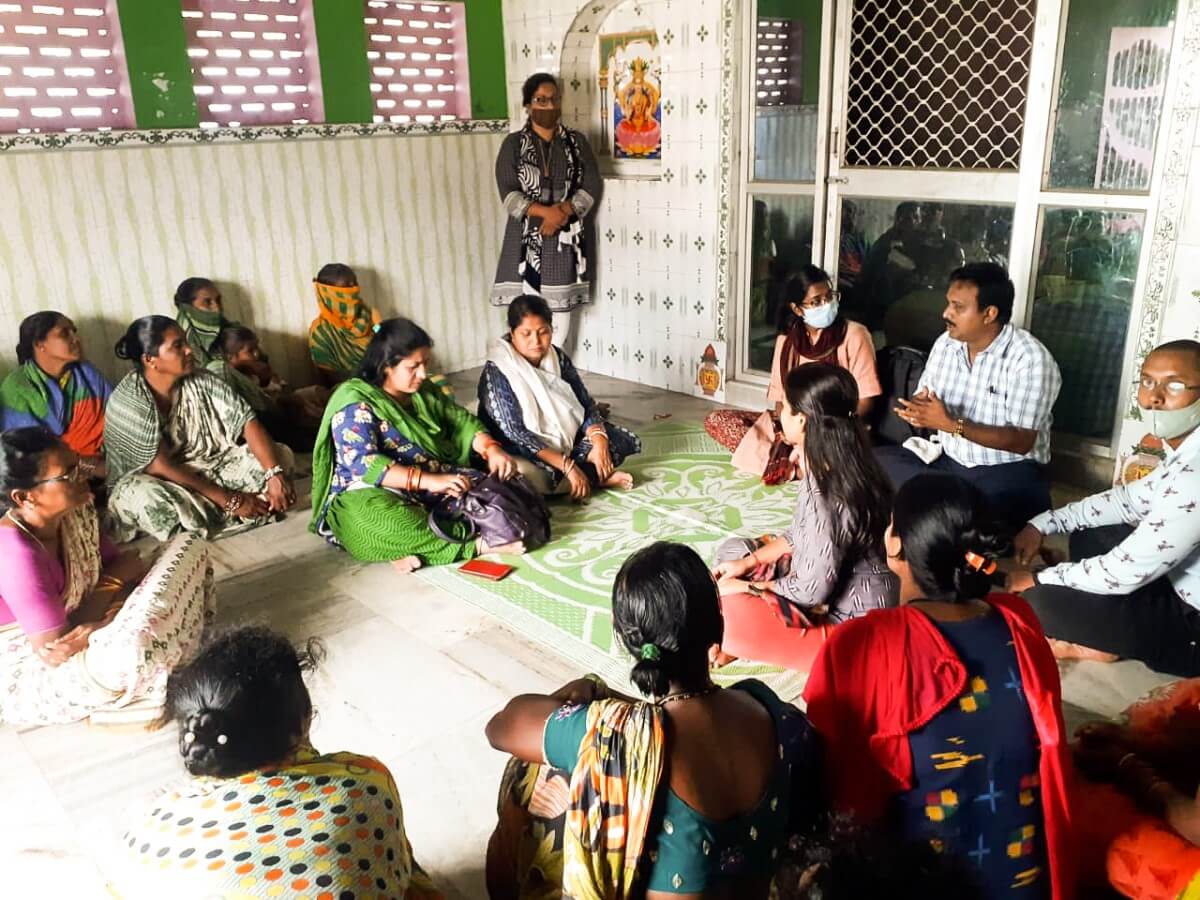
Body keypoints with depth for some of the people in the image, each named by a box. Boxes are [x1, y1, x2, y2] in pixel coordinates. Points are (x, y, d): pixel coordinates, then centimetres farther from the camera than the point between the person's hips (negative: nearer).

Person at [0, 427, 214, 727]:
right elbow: (57, 654, -28)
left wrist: (91, 630, -19)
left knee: (189, 546, -1)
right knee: (131, 651, -42)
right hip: (30, 681, -8)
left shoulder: (76, 512, -7)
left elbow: (127, 566, -1)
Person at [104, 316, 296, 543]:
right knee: (143, 496, -39)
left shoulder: (200, 382, -8)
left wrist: (276, 474, -30)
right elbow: (159, 466, -26)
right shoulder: (128, 402, -21)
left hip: (207, 469, 5)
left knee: (281, 454, -10)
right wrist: (228, 499, -29)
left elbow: (247, 422, -14)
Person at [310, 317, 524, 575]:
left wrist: (492, 449, -10)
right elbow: (364, 464, -26)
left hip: (431, 484, 7)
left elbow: (462, 421, 12)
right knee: (376, 519, -41)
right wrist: (428, 480, -36)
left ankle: (414, 546, -30)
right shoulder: (355, 403, -14)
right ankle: (474, 545, -34)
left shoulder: (423, 391, 9)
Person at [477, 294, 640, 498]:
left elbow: (586, 404, -2)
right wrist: (567, 465, -33)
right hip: (525, 454, -5)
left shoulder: (559, 358, -3)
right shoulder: (497, 373, -22)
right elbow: (515, 434, -27)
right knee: (524, 475, -40)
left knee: (627, 442, 0)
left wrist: (599, 441, -23)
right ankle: (594, 477, -16)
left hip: (565, 441, 6)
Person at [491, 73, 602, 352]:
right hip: (527, 239, -2)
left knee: (562, 309, 4)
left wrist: (563, 210, -17)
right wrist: (545, 212, -22)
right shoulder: (513, 144, 2)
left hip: (568, 239, 2)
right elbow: (508, 194, -7)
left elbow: (592, 186, 1)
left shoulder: (577, 141, 8)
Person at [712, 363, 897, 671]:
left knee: (725, 614, -23)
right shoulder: (834, 466, -2)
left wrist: (748, 588, -11)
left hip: (851, 623, -10)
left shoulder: (826, 496, -31)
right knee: (733, 551, 13)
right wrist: (748, 563, 5)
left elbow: (812, 590, -25)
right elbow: (801, 535, 12)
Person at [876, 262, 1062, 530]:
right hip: (947, 461, 6)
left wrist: (951, 424, -27)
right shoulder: (945, 343, 5)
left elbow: (1021, 441, -20)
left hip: (1007, 471, -6)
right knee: (876, 460, -16)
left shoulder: (1030, 358, -15)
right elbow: (924, 402, 9)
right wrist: (918, 408, -17)